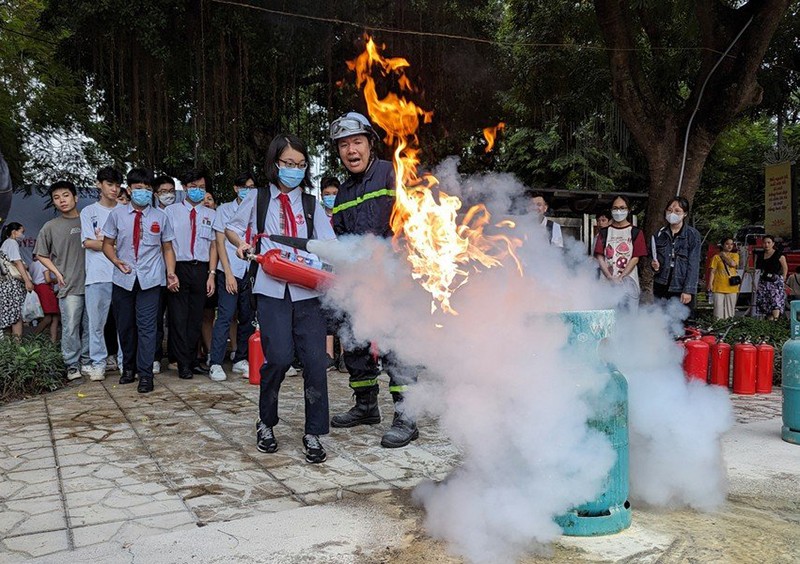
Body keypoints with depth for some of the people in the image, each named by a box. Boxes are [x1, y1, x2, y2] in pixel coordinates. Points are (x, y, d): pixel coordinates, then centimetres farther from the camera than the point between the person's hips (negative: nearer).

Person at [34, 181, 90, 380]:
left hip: (91, 283, 2)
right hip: (69, 287, -2)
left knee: (89, 326, 7)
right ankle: (72, 365, 6)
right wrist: (57, 273, 1)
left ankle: (86, 362, 19)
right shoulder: (50, 227, 3)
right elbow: (41, 255, 10)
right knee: (70, 328, -5)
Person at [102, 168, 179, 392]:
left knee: (146, 326, -5)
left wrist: (171, 272, -7)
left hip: (150, 280, -2)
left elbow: (167, 248, 7)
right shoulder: (117, 214, 4)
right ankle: (129, 368, 29)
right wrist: (116, 260, -10)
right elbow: (107, 244, 9)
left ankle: (145, 375, 1)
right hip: (123, 279, 2)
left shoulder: (160, 217, 5)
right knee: (125, 326, 12)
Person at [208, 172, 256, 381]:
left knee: (248, 318, 6)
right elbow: (220, 243, 1)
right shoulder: (225, 209, 5)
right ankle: (215, 364, -3)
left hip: (251, 271, 4)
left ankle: (240, 360, 17)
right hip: (231, 271, -3)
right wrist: (229, 273, -7)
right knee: (225, 316, -8)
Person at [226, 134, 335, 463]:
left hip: (307, 291, 2)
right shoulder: (258, 199, 12)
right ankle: (266, 423, 12)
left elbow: (330, 246, 6)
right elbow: (232, 228, 24)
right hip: (272, 290, -1)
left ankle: (313, 434, 8)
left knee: (315, 360, -5)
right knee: (279, 358, -14)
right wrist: (241, 244, 3)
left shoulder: (311, 204, 14)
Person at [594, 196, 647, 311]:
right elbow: (599, 256, 4)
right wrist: (610, 277, -10)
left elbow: (635, 258, 0)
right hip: (607, 281, 2)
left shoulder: (635, 232, 8)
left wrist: (620, 278, -11)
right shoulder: (604, 232, 13)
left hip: (628, 281, -1)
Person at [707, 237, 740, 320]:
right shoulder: (717, 257, 4)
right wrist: (710, 283, -10)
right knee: (719, 309, -6)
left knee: (730, 309, 5)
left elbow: (733, 263, -11)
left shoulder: (735, 255, 11)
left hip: (731, 287, 2)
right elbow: (712, 271, 0)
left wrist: (723, 255, -1)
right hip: (719, 287, -2)